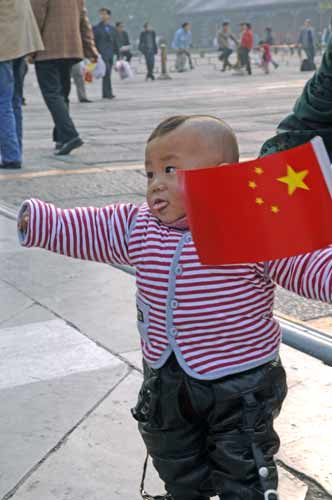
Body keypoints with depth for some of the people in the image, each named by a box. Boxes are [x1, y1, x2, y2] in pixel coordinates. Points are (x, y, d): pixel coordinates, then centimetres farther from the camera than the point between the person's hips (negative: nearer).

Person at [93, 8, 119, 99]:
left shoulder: (112, 29, 17)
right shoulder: (96, 28, 3)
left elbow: (115, 43, 20)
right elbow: (93, 43, 0)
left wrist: (118, 55, 15)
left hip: (110, 55, 5)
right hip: (102, 54, -5)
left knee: (108, 75, 5)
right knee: (106, 73, -15)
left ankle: (106, 94, 10)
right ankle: (108, 93, -15)